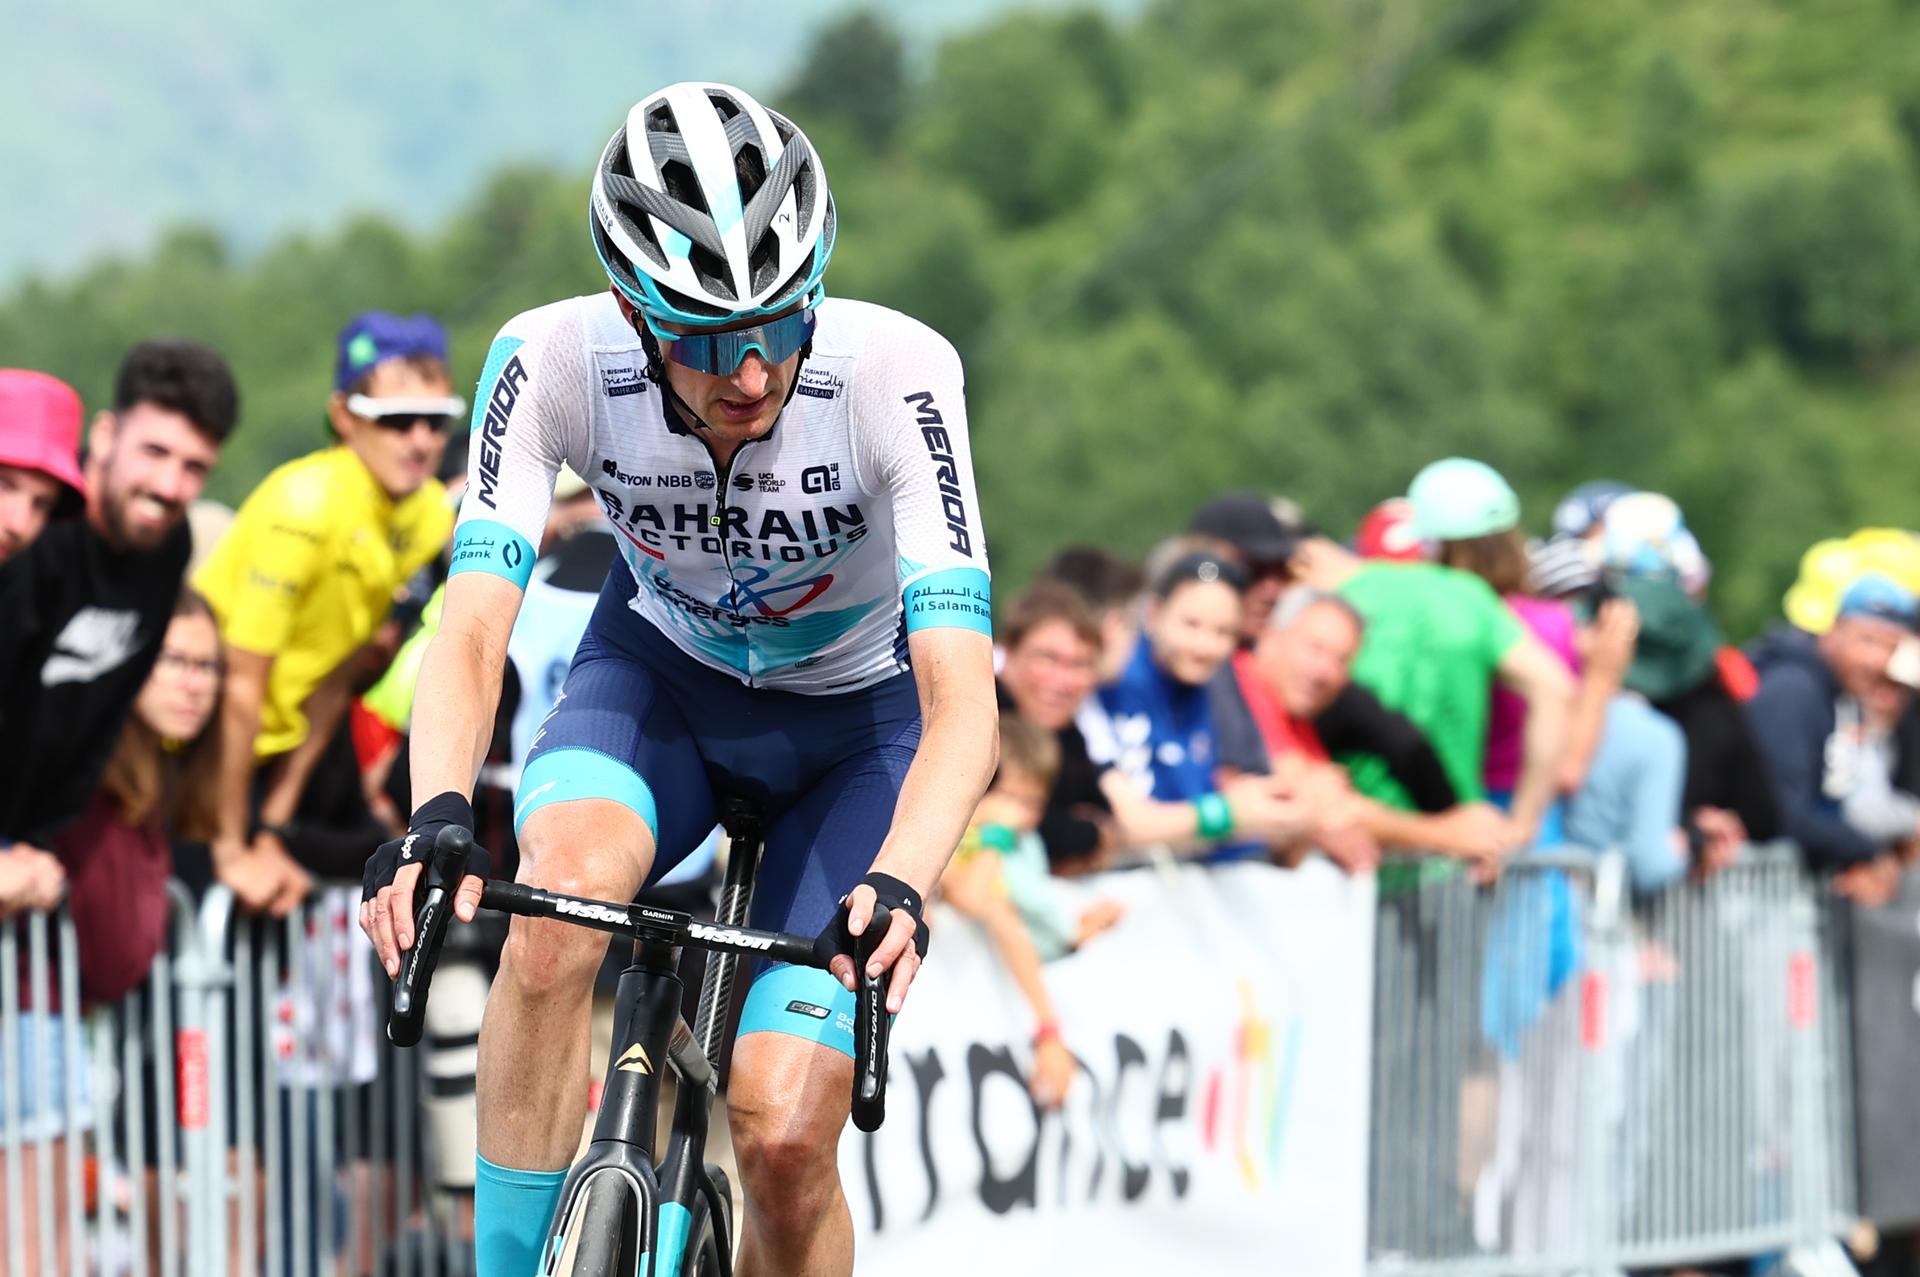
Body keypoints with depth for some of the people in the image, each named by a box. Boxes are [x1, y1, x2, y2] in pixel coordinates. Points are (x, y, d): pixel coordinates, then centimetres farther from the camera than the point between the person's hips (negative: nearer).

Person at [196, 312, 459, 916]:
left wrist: (273, 832, 1)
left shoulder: (430, 513, -3)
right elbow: (242, 682, -24)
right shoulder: (304, 503, -25)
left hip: (267, 748, 7)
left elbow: (336, 679, 2)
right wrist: (233, 849, -21)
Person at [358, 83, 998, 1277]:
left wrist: (897, 887, -56)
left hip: (857, 719, -1)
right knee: (560, 898, -33)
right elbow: (471, 632, -33)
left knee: (785, 1142, -15)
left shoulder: (896, 373, -33)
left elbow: (964, 709, -38)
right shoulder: (557, 361, -27)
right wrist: (436, 817, -53)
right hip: (662, 676, 1)